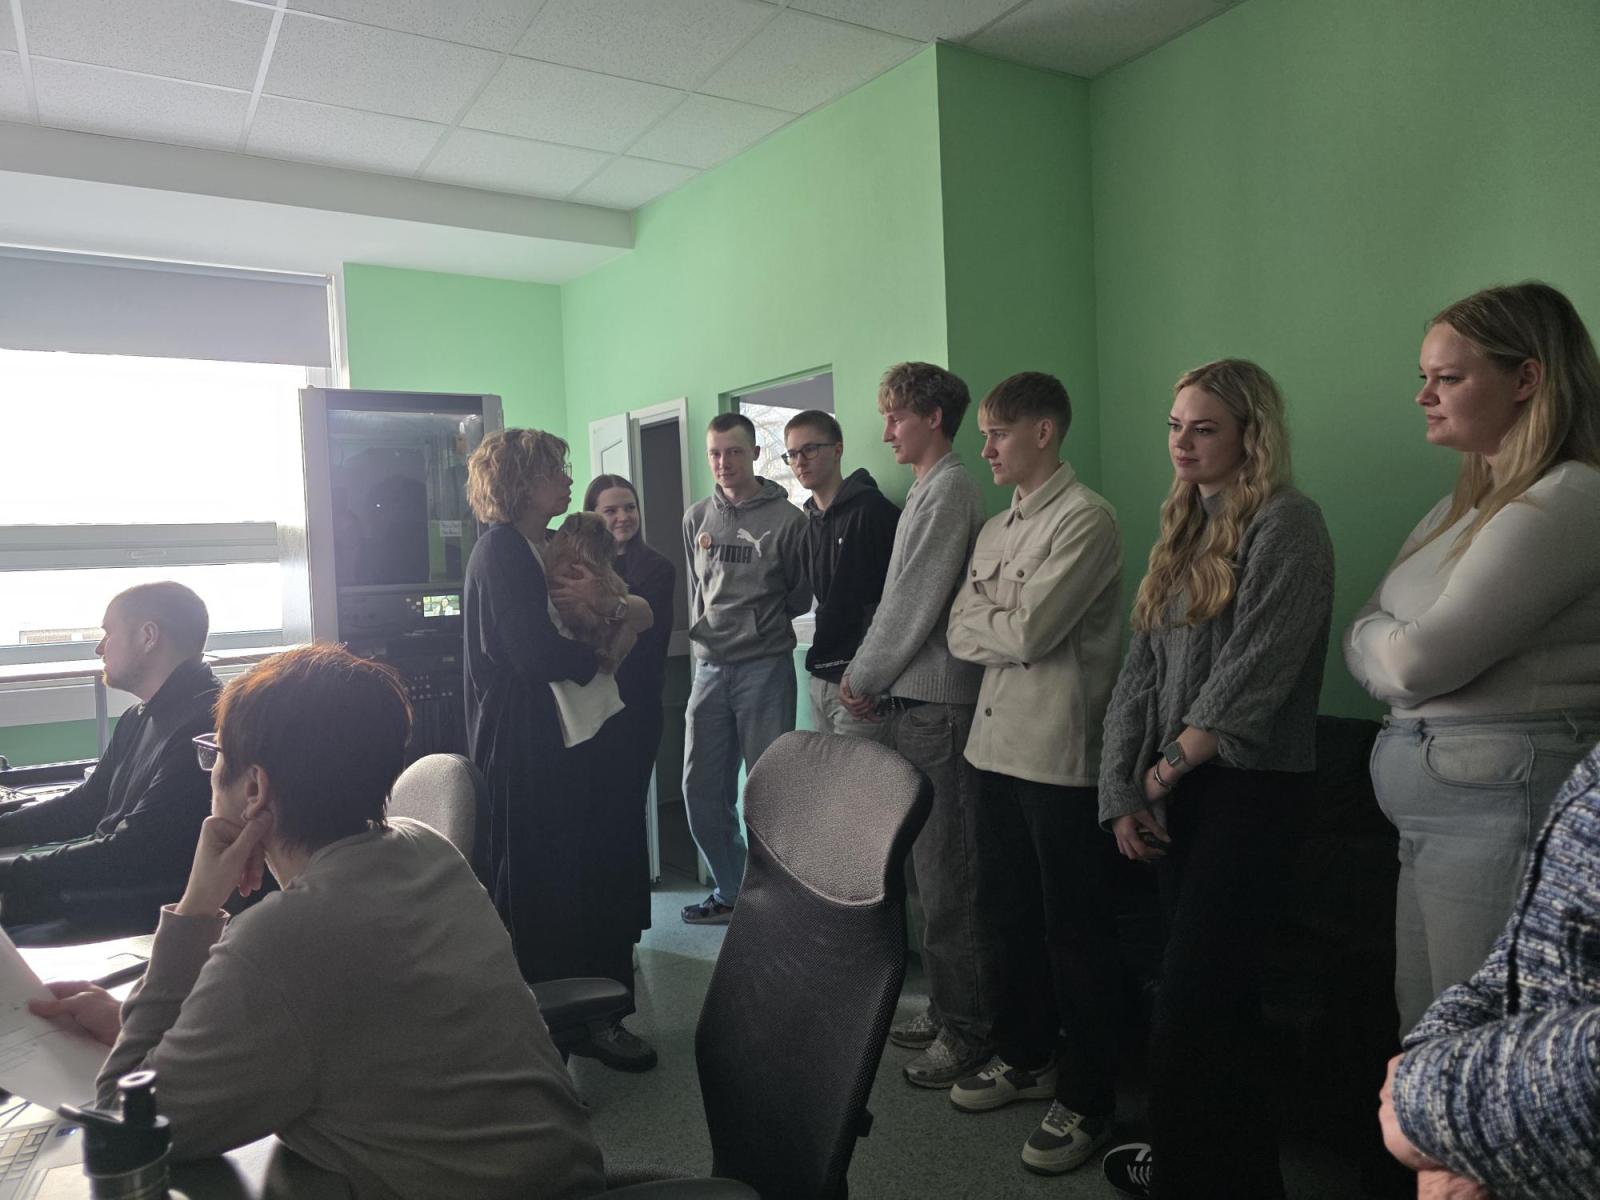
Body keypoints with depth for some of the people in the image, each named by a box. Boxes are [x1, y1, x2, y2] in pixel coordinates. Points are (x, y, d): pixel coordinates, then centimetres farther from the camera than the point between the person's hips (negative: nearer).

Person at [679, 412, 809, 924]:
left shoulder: (787, 519, -5)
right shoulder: (696, 518, 9)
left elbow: (801, 595, 4)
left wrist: (757, 622, 1)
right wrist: (707, 630, 12)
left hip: (765, 667, -5)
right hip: (708, 666, 5)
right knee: (701, 789, 8)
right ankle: (732, 891, 25)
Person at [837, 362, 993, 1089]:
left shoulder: (950, 490, -10)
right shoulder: (926, 490, 19)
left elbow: (917, 603, -15)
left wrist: (864, 680, -7)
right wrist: (865, 676, 10)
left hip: (935, 703, -9)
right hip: (907, 699, 9)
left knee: (945, 873, -3)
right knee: (928, 865, 14)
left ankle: (966, 1029, 8)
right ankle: (947, 1009, 25)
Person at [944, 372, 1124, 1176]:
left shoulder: (1085, 519, -10)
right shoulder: (997, 529, 15)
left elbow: (1028, 631, -19)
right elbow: (963, 635, 10)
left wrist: (982, 619, -2)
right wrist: (1008, 628, -9)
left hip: (1061, 753, -8)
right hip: (998, 743, 8)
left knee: (1074, 929, 4)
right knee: (1008, 911, 18)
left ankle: (1086, 1100, 19)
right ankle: (1025, 1056, 36)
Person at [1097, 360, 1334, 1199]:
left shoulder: (1285, 524, -8)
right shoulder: (1182, 533, 15)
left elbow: (1252, 673, -16)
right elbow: (1139, 672, 9)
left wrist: (1167, 769, -8)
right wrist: (1122, 793, 2)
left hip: (1245, 790, -6)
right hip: (1174, 792, 7)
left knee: (1195, 1007, -6)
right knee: (1217, 999, 15)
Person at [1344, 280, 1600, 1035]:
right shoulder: (1469, 501, 15)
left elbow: (1418, 660, -20)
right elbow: (1365, 641, 11)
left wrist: (1381, 641, 1)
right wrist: (1395, 646, -9)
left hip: (1504, 805, -9)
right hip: (1434, 810, 9)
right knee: (1423, 1040, 17)